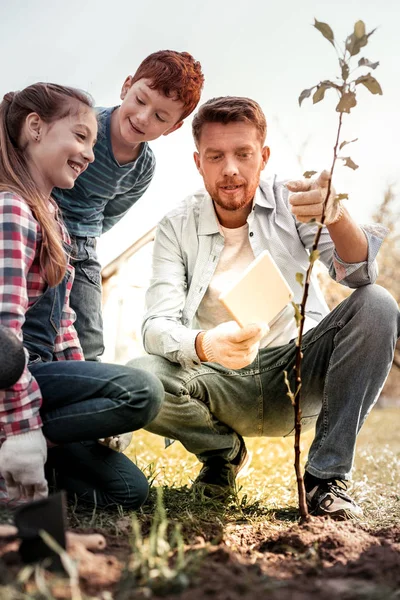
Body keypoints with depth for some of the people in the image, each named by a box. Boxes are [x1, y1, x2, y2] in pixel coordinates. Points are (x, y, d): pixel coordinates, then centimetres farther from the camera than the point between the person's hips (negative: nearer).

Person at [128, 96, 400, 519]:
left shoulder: (289, 203, -4)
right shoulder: (177, 227, -4)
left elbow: (359, 272, -17)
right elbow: (158, 325, -14)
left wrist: (338, 218, -41)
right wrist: (203, 345, -39)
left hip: (298, 371, 1)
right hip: (221, 381, 0)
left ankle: (325, 476, -14)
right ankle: (224, 451, 5)